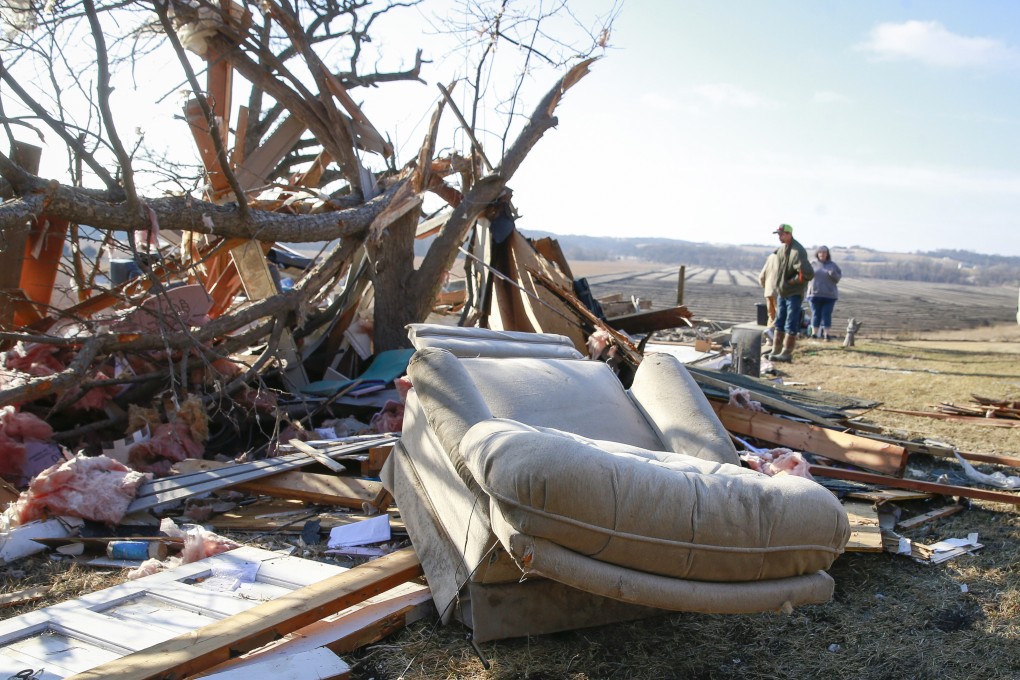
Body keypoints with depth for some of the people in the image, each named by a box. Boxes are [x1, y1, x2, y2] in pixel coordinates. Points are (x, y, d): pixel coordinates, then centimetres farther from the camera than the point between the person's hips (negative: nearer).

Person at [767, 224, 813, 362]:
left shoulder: (798, 252, -20)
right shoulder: (781, 248, 7)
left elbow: (808, 274, -27)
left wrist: (793, 281, -15)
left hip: (794, 294, -9)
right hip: (782, 292, 9)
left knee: (791, 326, -3)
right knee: (779, 324, 13)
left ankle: (787, 353, 0)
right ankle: (776, 351, 21)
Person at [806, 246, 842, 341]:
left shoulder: (832, 265, 8)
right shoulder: (813, 264, 7)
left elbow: (838, 278, 5)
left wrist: (833, 274, -15)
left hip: (829, 294, 0)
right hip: (815, 294, 0)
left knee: (827, 314, -1)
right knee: (815, 314, 3)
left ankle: (826, 334, 3)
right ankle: (814, 333, 7)